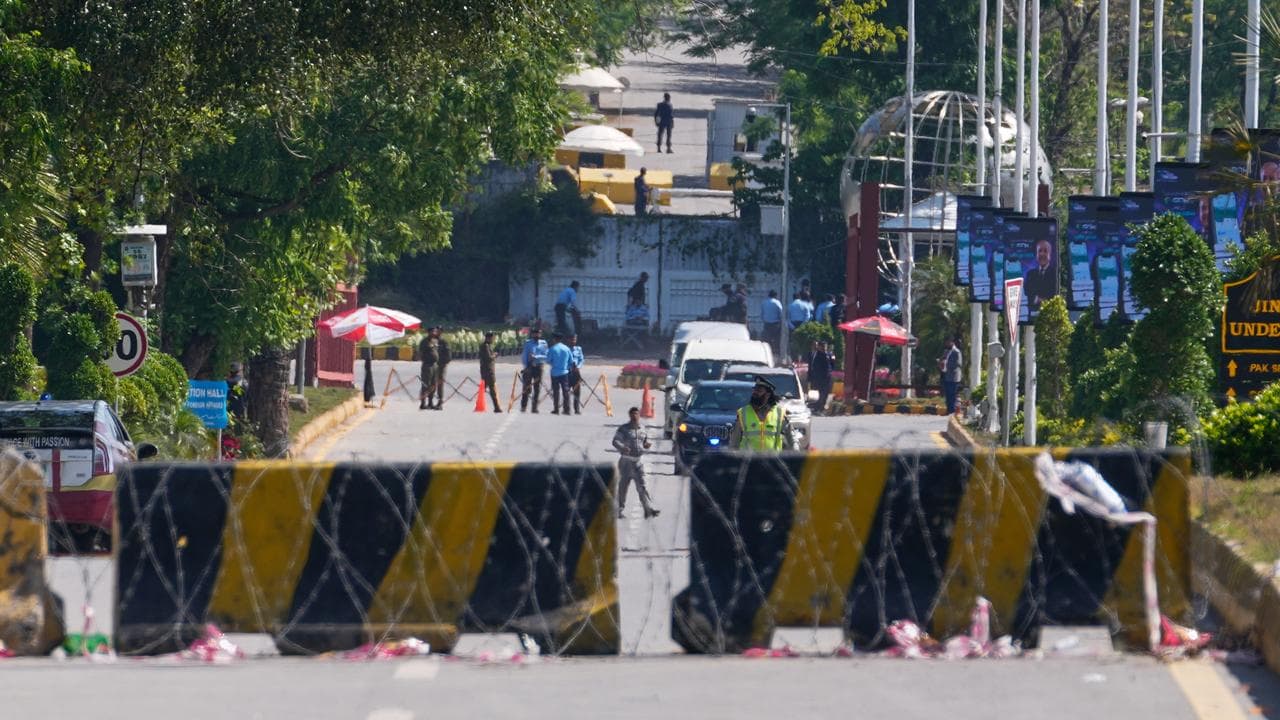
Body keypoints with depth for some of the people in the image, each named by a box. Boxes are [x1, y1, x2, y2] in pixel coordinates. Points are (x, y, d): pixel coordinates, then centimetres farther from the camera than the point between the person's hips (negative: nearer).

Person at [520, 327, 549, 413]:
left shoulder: (543, 343, 4)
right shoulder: (528, 343, 3)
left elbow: (546, 357, -1)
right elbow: (524, 356, 2)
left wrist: (536, 357, -16)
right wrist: (525, 366, -8)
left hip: (538, 367, 1)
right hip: (529, 367, -1)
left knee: (537, 389, 3)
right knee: (526, 388, -2)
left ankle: (535, 407, 8)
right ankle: (523, 406, 2)